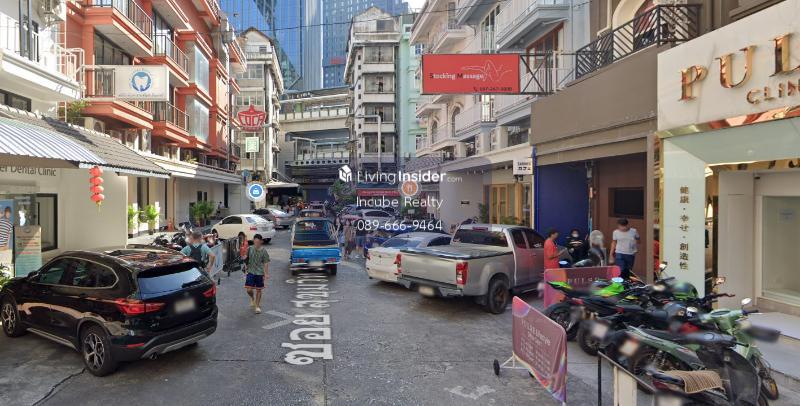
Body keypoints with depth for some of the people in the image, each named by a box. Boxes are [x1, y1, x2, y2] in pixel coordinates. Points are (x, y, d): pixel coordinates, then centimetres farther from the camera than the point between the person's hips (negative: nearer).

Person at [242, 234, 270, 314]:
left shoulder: (264, 251, -6)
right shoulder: (250, 249, -1)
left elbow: (266, 263, -4)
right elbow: (246, 257, 15)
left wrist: (266, 273, -7)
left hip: (260, 273, -1)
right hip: (250, 272, 1)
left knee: (258, 290, 7)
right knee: (249, 289, -4)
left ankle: (257, 306, 22)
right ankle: (252, 298, 31)